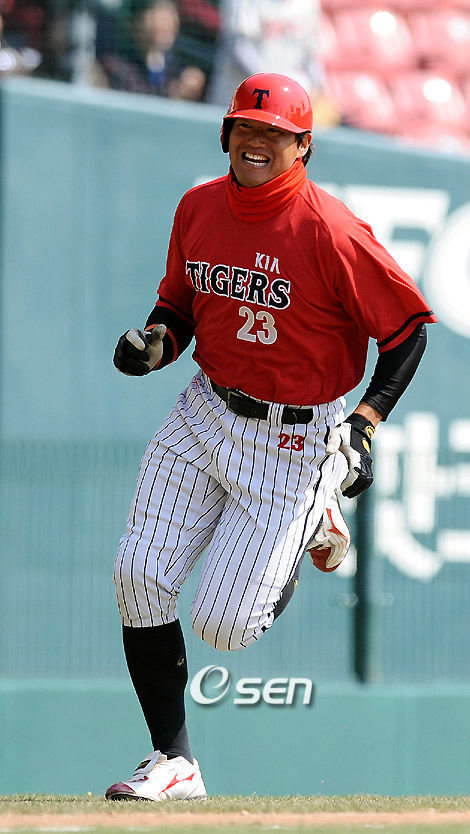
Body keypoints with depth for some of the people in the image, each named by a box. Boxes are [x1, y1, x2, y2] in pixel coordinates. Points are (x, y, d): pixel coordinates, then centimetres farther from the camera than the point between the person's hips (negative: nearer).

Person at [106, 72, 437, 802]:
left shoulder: (331, 232, -20)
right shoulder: (199, 209, 0)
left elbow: (408, 326, -12)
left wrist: (365, 427, -18)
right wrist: (156, 342, -8)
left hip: (294, 438, -5)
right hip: (207, 413, 6)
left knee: (223, 625, -6)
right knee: (140, 576, -8)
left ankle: (308, 525, 24)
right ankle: (173, 762, 3)